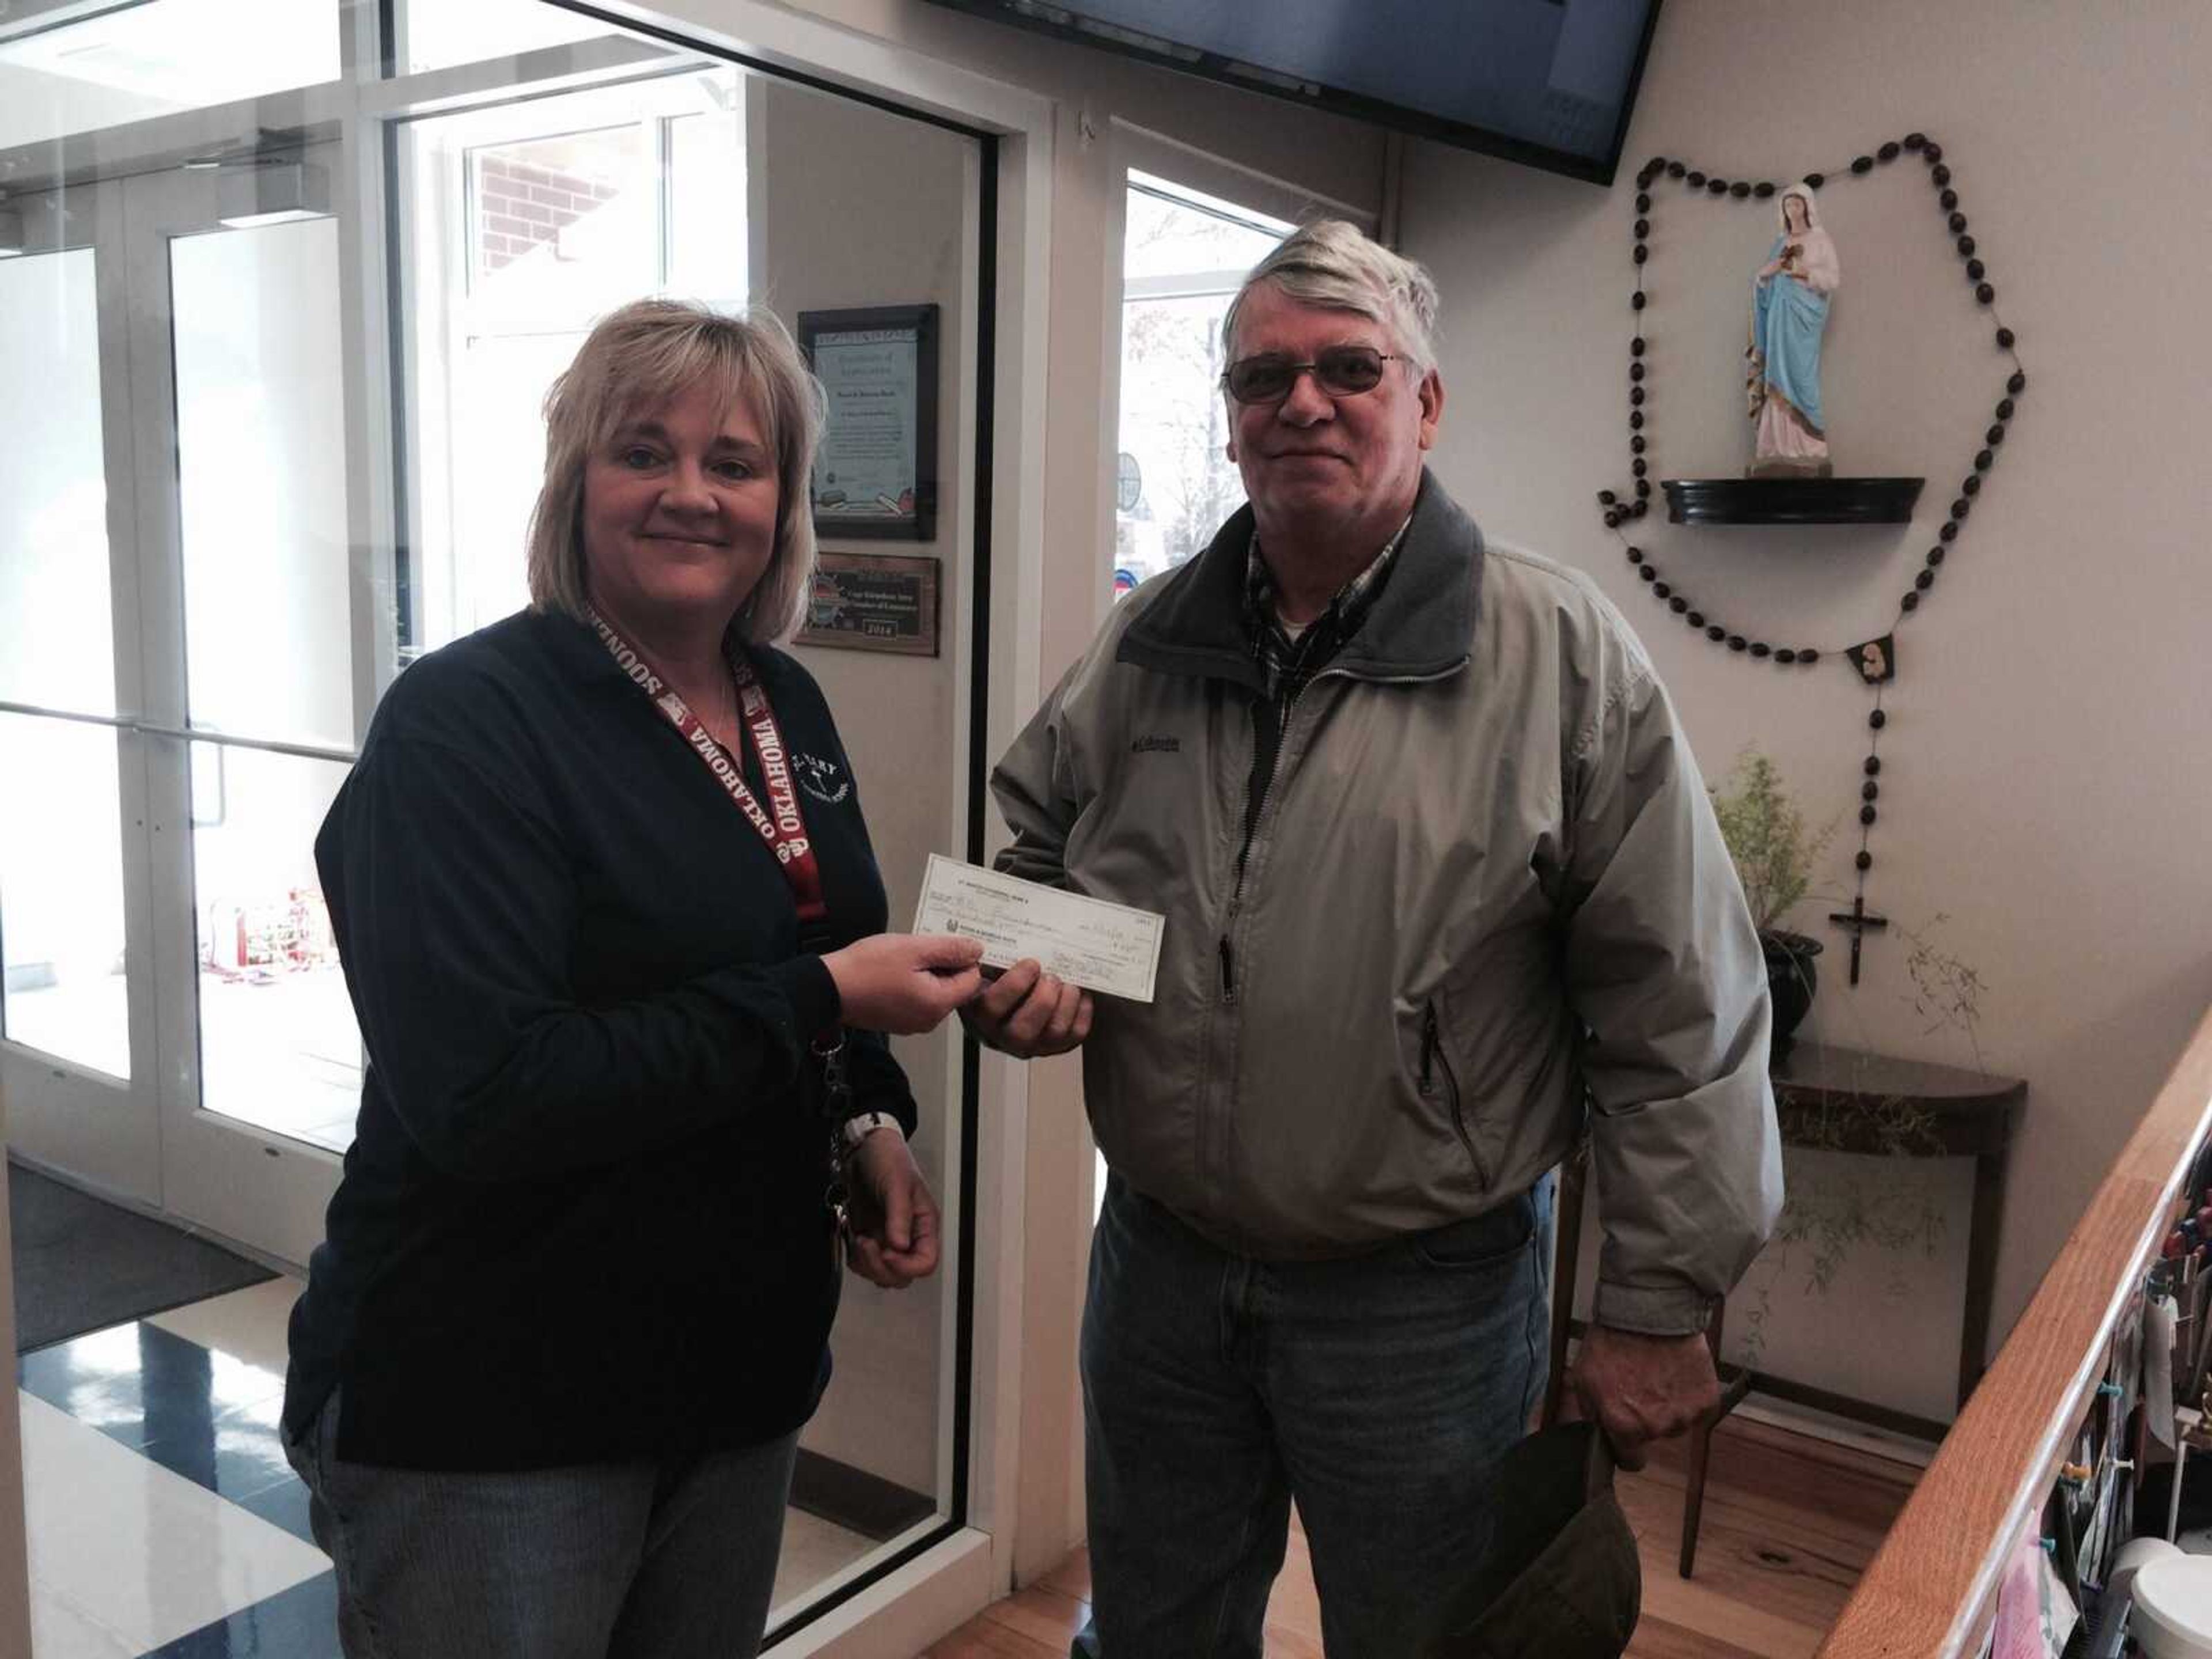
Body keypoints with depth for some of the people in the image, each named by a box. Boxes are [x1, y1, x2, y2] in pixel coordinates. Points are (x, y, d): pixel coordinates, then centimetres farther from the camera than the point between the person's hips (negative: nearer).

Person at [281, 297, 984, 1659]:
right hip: (486, 1416, -7)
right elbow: (483, 1095, -26)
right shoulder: (468, 721, -17)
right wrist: (821, 1001, -25)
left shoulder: (789, 707, 4)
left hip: (745, 1367, 7)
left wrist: (872, 1119, -2)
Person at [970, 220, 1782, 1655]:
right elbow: (1036, 851, 16)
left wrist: (1658, 1308, -10)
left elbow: (1680, 1012, -11)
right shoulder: (1149, 644, 2)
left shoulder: (1560, 652, -12)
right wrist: (1025, 972, -6)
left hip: (1426, 1301, -4)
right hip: (1159, 1257, 4)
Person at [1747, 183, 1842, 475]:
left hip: (1804, 314, -5)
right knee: (1778, 380, -3)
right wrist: (1766, 272, -4)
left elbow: (1834, 278, -3)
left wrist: (1804, 272, -16)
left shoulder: (1821, 240, 5)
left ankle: (1807, 449, -14)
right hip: (1779, 316, 5)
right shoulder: (1780, 243, 19)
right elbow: (1761, 281, 18)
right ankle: (1782, 450, -6)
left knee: (1800, 378, -13)